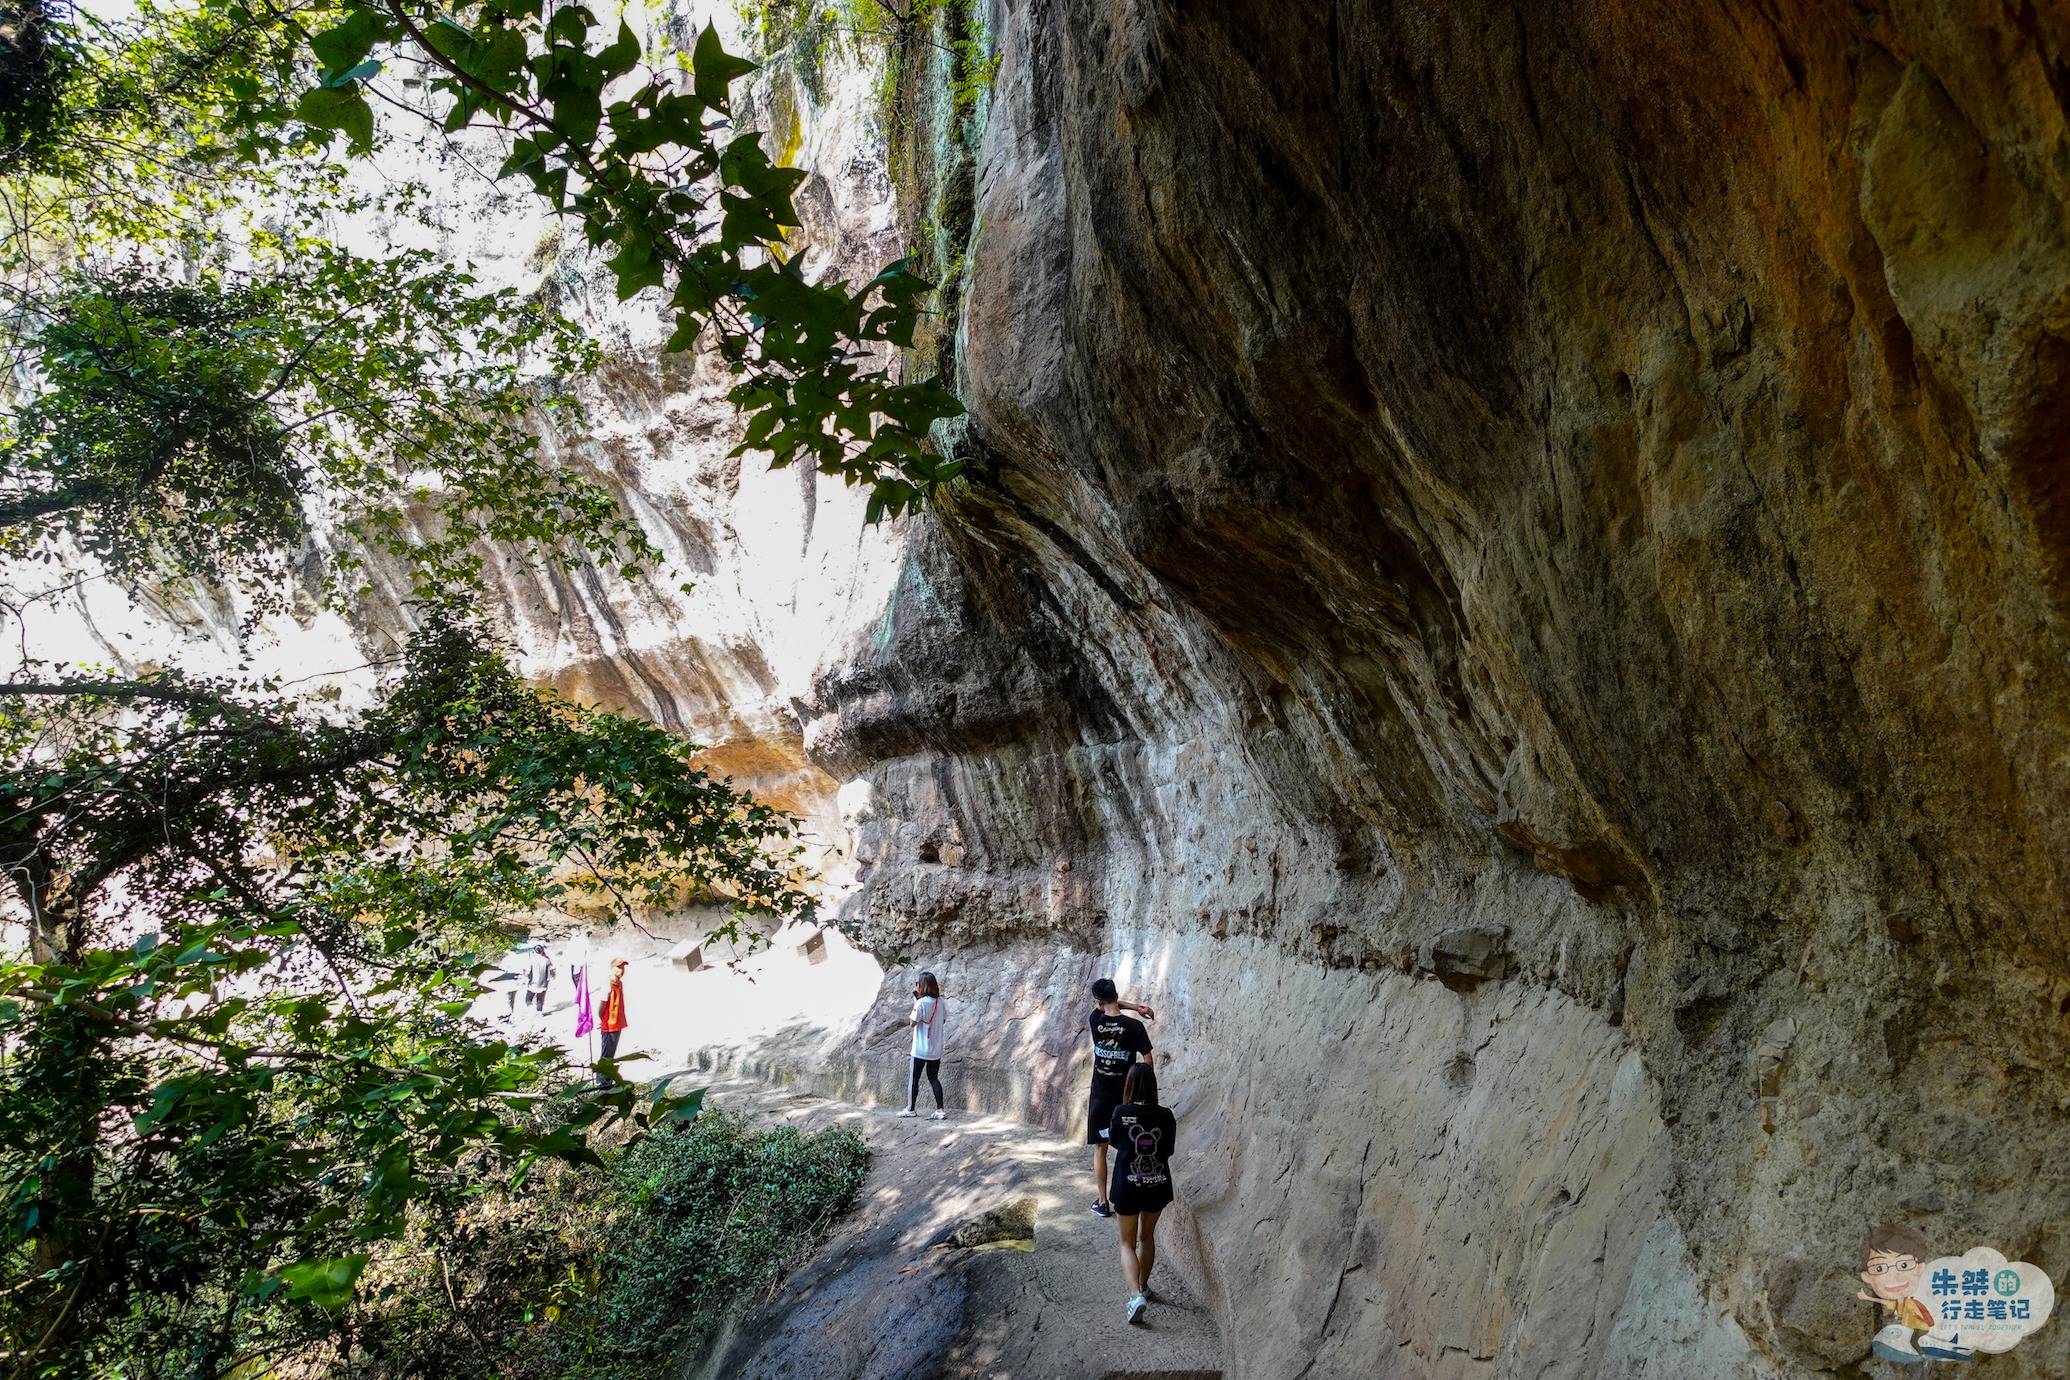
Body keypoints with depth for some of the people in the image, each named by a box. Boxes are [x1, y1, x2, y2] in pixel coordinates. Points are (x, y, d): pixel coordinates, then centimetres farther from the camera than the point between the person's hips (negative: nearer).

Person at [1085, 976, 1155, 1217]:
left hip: (1100, 1097, 1)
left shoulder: (1096, 1020, -7)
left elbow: (1104, 1005, 14)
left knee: (1100, 1149, 11)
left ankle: (1102, 1202, 15)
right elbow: (1148, 1060, -11)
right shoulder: (1133, 1026, -14)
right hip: (1126, 1097, -1)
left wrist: (1135, 1007, 8)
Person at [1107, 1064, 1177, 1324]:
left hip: (1127, 1187, -2)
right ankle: (1143, 1287, 39)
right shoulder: (1166, 1116, -11)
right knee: (1147, 1237, 24)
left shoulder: (1121, 1113, -16)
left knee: (1128, 1243, 10)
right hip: (1157, 1186, 2)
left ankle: (1136, 1295, -10)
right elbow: (1169, 1150, 2)